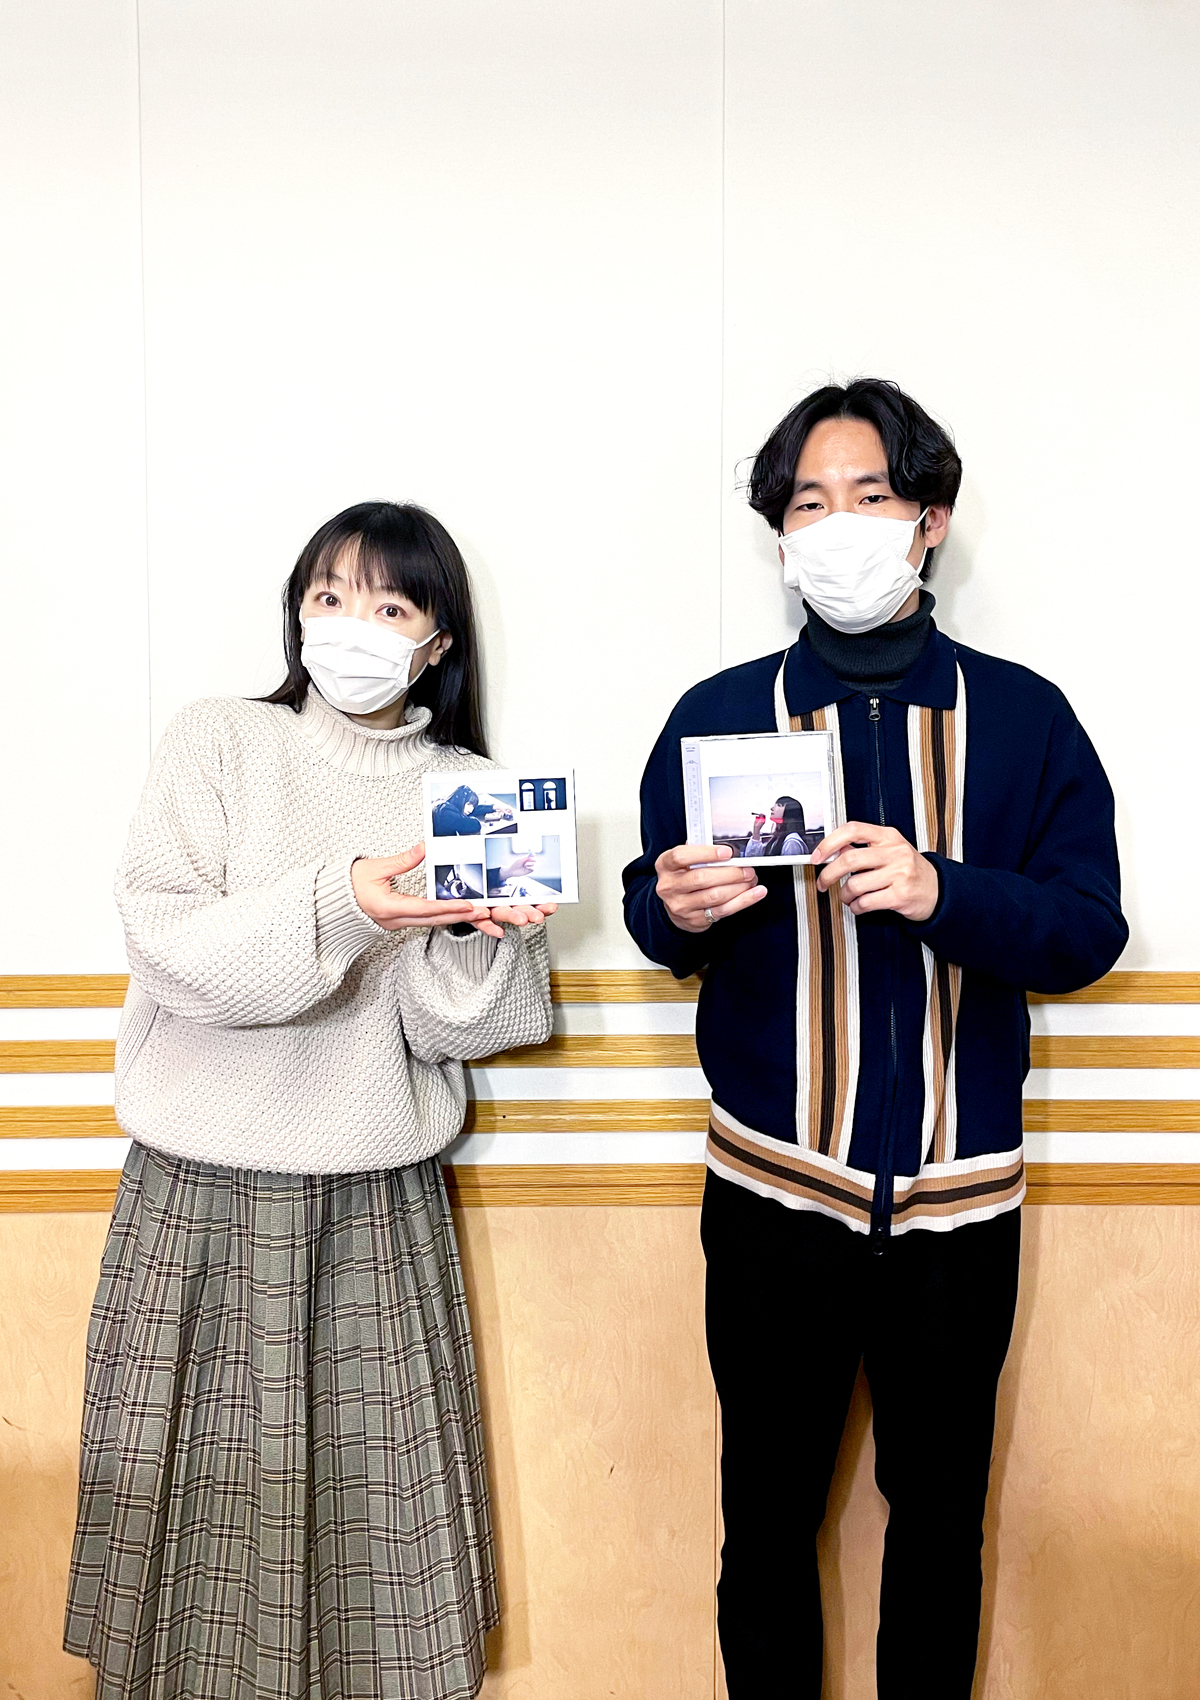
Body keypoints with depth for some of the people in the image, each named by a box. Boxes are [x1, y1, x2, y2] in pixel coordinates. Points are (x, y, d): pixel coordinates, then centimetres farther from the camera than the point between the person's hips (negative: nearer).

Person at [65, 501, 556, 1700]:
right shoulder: (218, 744, 0)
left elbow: (464, 1027, 2)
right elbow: (167, 945, -13)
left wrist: (481, 934, -19)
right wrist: (336, 902, -27)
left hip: (378, 1197, 2)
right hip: (203, 1189, -1)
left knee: (371, 1489, 5)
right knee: (204, 1487, 6)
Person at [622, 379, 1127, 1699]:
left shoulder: (1023, 716, 0)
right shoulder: (718, 714, 2)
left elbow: (1090, 931, -5)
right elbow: (652, 913, 4)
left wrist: (941, 891, -24)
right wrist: (679, 912, -20)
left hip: (959, 1194, 0)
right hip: (773, 1192, 0)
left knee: (940, 1505, 17)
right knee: (769, 1505, 13)